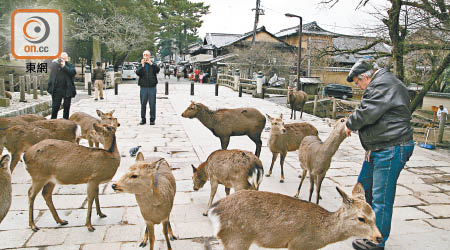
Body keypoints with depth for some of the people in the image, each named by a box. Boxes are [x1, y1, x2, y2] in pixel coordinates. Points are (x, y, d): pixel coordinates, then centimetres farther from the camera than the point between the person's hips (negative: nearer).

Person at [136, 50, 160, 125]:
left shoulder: (153, 65, 6)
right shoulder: (141, 65, 8)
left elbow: (158, 70, -13)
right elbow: (137, 73, -7)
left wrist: (151, 64, -21)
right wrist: (142, 65, -17)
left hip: (152, 87, -1)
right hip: (143, 87, 1)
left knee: (152, 104, 0)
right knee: (143, 103, 4)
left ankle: (152, 119, 8)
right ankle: (143, 119, 13)